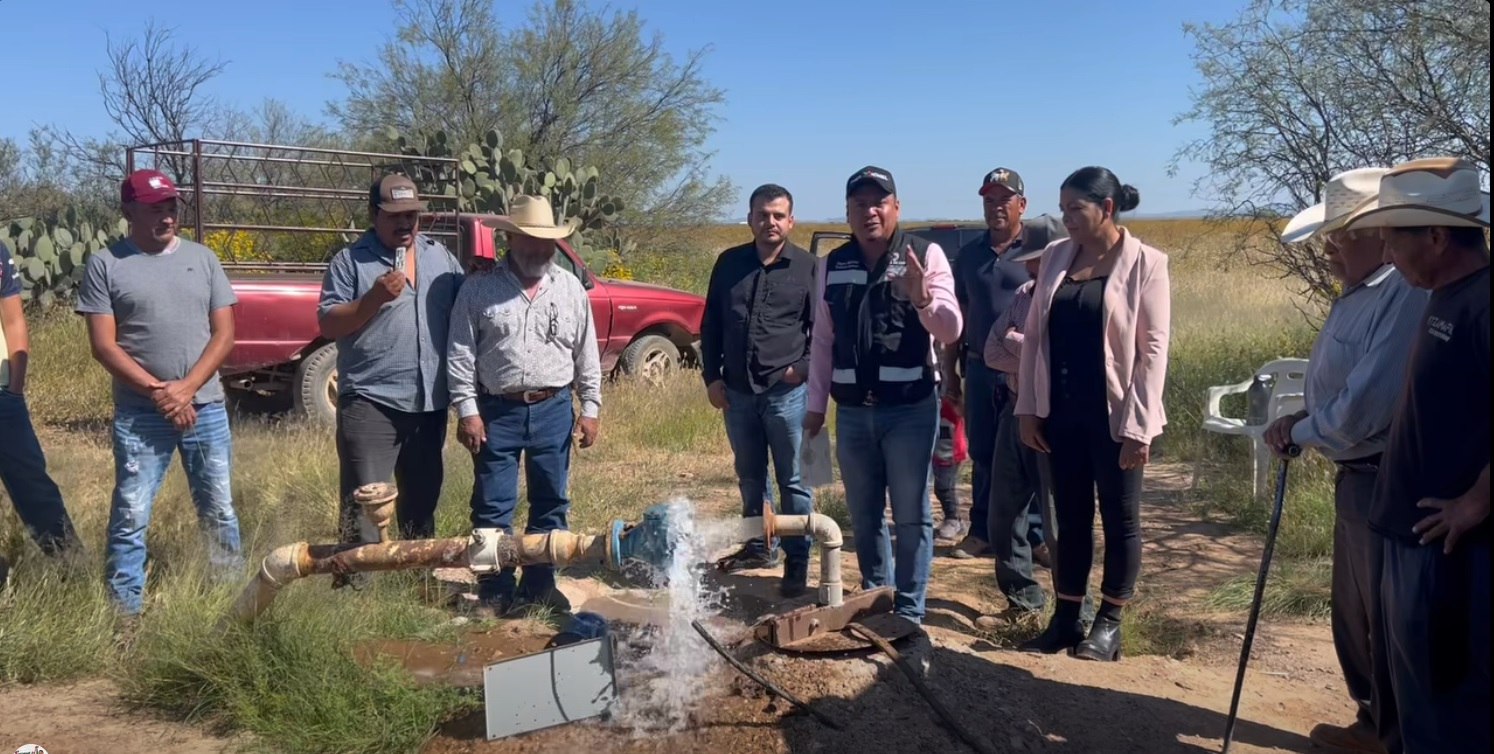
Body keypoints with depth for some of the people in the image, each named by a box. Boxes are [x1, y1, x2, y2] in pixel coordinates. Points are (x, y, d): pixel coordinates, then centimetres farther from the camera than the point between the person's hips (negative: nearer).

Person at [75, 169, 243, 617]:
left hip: (206, 408, 2)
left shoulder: (202, 258, 6)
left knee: (219, 510, 10)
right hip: (138, 413, -2)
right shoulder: (104, 265, -1)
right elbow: (103, 345, -5)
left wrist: (185, 388, -10)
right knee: (130, 516, 1)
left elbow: (224, 333, 2)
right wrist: (157, 391, -14)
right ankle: (125, 610, 11)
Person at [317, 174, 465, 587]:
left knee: (423, 498, 17)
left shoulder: (440, 255, 11)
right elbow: (328, 325, -7)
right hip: (371, 402, -5)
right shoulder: (349, 261, -2)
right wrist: (375, 297, -20)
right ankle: (351, 583, 2)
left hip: (430, 402, 5)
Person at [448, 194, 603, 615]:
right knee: (493, 506, 3)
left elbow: (586, 355, 7)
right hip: (497, 411, -2)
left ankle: (540, 584, 23)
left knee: (550, 502, 10)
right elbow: (461, 355, -2)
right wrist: (467, 411, -8)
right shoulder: (479, 290, -2)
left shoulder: (571, 289, 5)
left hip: (554, 410, 2)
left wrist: (590, 409, 4)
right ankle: (496, 590, 15)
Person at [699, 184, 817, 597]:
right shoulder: (729, 263, 7)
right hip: (737, 392, 4)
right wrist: (711, 376, 5)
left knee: (793, 481, 2)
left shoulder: (809, 266, -2)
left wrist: (806, 366, -13)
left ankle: (797, 562, 11)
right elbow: (710, 324, 11)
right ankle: (759, 546, 33)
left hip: (787, 392, -4)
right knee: (750, 477, 17)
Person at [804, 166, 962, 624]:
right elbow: (823, 340, 12)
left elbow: (951, 330, -10)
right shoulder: (832, 265, 8)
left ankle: (908, 610, 16)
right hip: (852, 412, 4)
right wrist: (815, 405, 10)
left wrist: (923, 298, -29)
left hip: (911, 409, -4)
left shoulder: (925, 255, -4)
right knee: (863, 515, 14)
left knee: (911, 515, 4)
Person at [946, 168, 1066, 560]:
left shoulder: (1041, 245, -2)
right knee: (982, 455, 11)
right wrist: (950, 370, 12)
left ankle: (1032, 535, 13)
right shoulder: (968, 255, 11)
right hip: (980, 369, 4)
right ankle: (982, 531, 21)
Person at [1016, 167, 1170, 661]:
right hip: (1062, 412, 5)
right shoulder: (1057, 257, 6)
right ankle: (1065, 620, 23)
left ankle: (1108, 624, 20)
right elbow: (1034, 335, 8)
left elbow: (1154, 348, -10)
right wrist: (1028, 407, 4)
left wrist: (1139, 425, -14)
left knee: (1119, 519, 8)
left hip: (1113, 414, -4)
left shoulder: (1144, 263, -8)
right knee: (1070, 517, 13)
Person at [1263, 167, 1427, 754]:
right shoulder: (1360, 291, 8)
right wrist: (1302, 418, 1)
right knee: (1354, 613, 22)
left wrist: (1298, 433, -10)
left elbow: (1365, 407, -27)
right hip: (1358, 477, 10)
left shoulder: (1408, 297, -25)